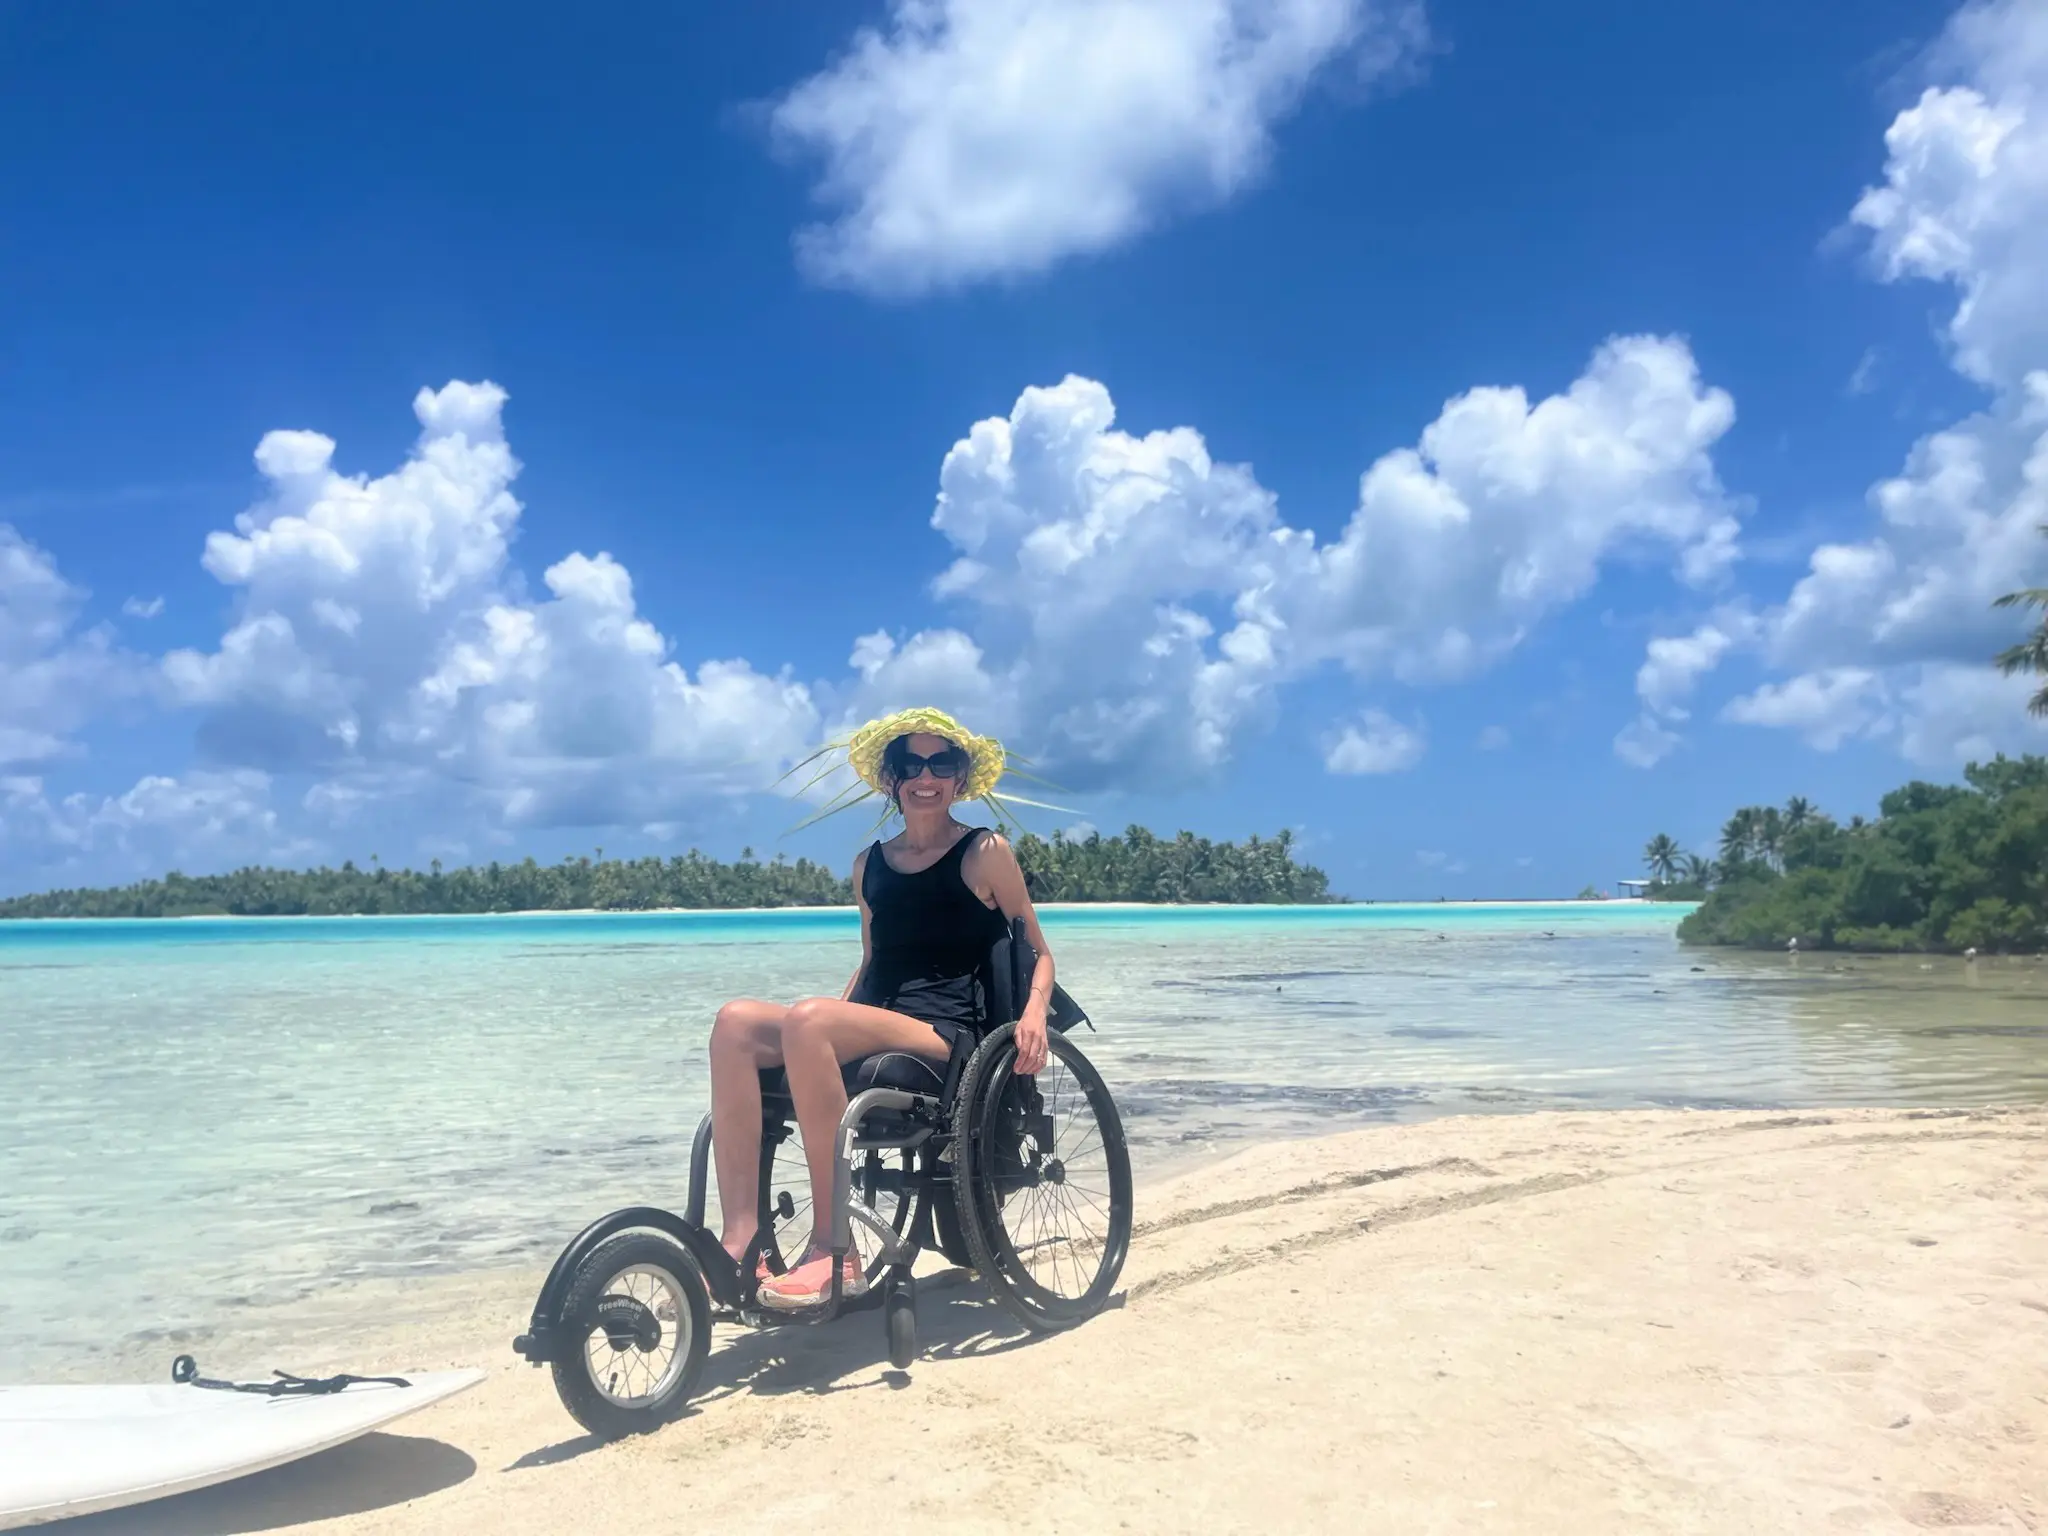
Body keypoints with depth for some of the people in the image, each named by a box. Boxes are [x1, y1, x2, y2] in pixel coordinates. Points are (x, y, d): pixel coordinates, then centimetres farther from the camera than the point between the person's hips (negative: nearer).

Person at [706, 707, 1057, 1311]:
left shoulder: (986, 852, 5)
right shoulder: (870, 864, 19)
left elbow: (1039, 953, 8)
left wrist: (1033, 1013, -12)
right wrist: (832, 1022, 10)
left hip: (947, 1035, -5)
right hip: (870, 1031, 6)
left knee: (806, 1019, -32)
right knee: (736, 1021, -20)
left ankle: (833, 1251, -27)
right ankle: (741, 1240, -27)